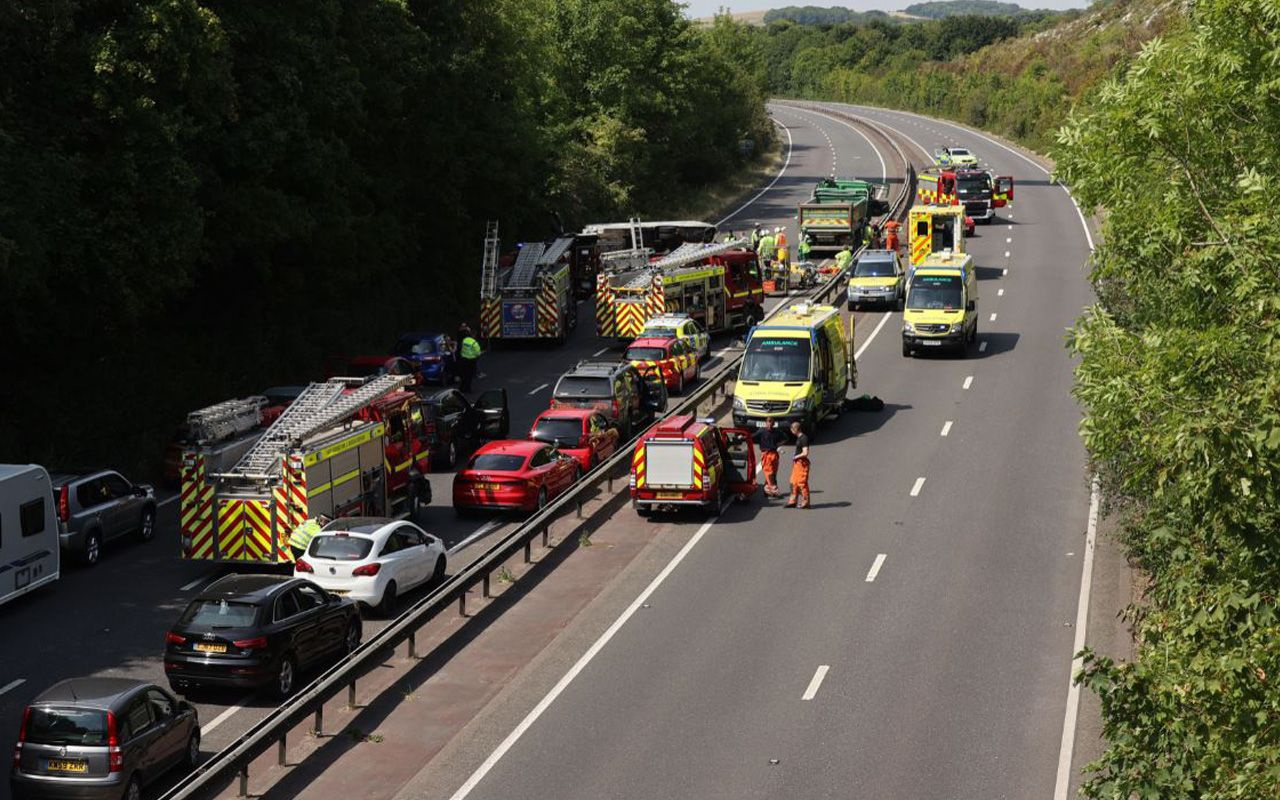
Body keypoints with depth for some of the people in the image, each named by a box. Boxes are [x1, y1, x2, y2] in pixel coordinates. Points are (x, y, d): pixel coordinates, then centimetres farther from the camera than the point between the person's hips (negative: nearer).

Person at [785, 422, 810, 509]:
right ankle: (792, 501, 19)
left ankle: (805, 503, 0)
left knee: (802, 483, -6)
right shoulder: (799, 438, 14)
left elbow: (805, 453, -22)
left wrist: (795, 457, -12)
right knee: (794, 482, 13)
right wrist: (794, 457, 14)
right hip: (797, 463, 10)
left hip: (802, 463, -10)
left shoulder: (804, 438, -17)